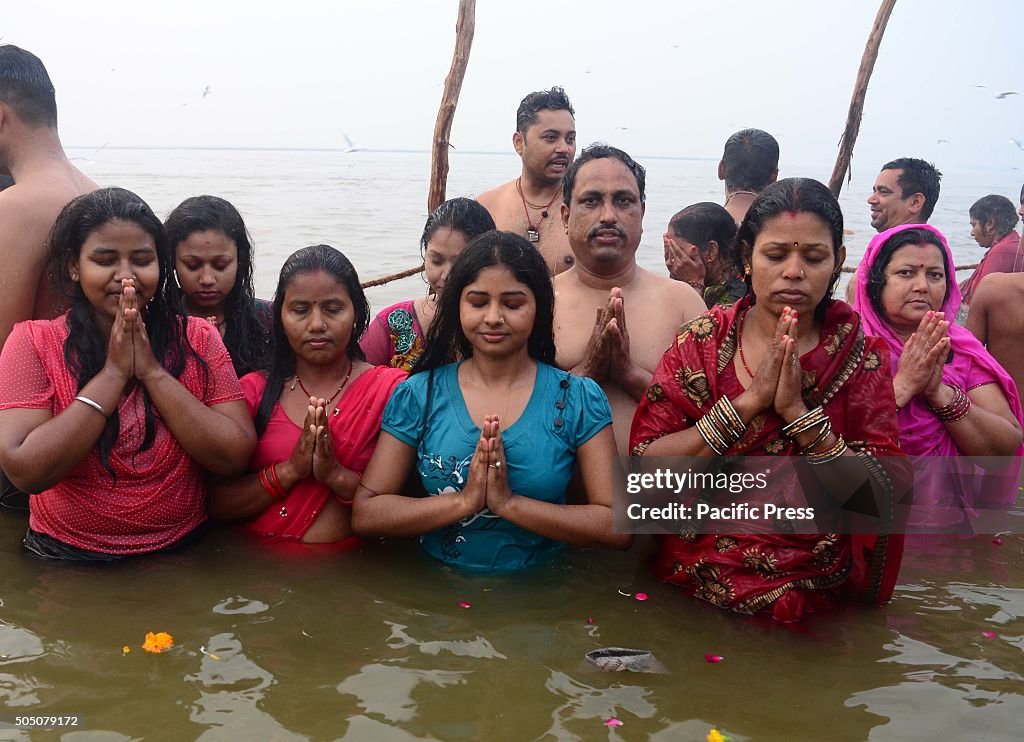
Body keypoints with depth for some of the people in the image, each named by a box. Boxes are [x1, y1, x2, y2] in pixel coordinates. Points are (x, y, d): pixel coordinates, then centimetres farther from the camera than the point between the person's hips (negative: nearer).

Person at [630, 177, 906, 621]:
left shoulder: (861, 355, 2)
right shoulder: (702, 341, 2)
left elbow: (881, 496, -6)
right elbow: (645, 465, -8)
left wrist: (797, 410, -16)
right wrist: (748, 401, -15)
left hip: (813, 593, 0)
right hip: (695, 583, 1)